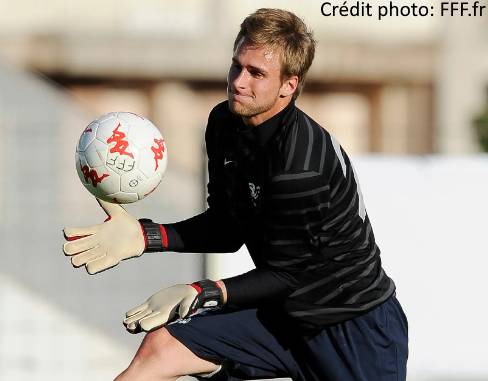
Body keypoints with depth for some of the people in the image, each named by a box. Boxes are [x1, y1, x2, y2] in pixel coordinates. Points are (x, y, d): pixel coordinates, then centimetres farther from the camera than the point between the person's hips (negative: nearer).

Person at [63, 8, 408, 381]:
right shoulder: (224, 123, 0)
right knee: (160, 349, -9)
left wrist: (201, 293, -29)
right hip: (282, 314, 7)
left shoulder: (302, 162, -26)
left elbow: (287, 273, -20)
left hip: (357, 322, -7)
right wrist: (143, 236, -1)